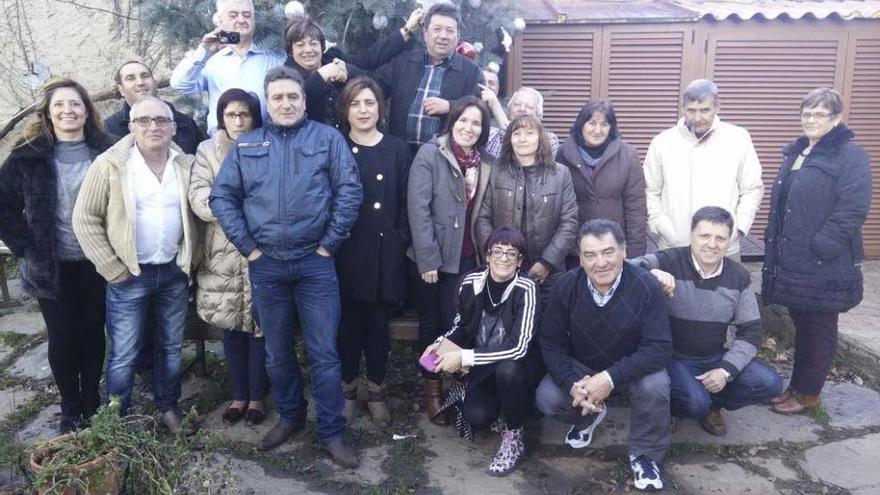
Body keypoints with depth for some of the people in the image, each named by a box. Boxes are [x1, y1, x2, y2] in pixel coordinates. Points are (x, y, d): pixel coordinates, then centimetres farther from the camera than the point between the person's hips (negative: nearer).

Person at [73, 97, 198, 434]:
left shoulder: (186, 165, 2)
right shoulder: (109, 165, -9)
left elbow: (195, 214, 12)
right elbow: (85, 219, -8)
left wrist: (191, 260, 5)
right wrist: (111, 268, -10)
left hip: (175, 271, 4)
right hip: (129, 275, -3)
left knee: (171, 347, 15)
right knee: (124, 355, 3)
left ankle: (168, 408, 31)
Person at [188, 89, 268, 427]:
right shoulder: (207, 151, 6)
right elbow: (199, 198, -6)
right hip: (224, 255, 2)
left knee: (259, 327, 4)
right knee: (232, 328, 11)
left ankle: (257, 396, 21)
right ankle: (239, 395, 27)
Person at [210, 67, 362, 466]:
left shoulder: (328, 138, 3)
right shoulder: (246, 146, 10)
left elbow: (349, 191, -4)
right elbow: (221, 197, 6)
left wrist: (329, 243, -8)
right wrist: (247, 247, -2)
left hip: (315, 262, -2)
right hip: (265, 265, 3)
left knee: (323, 352, 2)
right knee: (277, 351, 14)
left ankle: (332, 432, 14)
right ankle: (290, 416, 34)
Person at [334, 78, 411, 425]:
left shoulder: (397, 150, 6)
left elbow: (405, 203, 4)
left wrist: (401, 241, -4)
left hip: (385, 252, 1)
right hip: (347, 251, -1)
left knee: (378, 323, 9)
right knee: (349, 322, 7)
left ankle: (376, 390, 24)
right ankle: (348, 388, 24)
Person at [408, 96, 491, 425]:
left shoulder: (482, 163, 7)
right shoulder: (430, 154, -9)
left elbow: (479, 213, 9)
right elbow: (418, 208, -14)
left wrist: (484, 254, 2)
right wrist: (427, 259, -17)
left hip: (466, 256, 3)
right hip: (432, 256, -3)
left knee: (458, 322, 2)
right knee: (431, 322, 10)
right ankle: (432, 388, 25)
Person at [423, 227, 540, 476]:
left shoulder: (526, 289, -22)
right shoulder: (471, 282, -9)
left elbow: (518, 348, -27)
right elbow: (462, 325, 9)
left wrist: (464, 357, -29)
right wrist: (442, 343, -12)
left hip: (520, 365, -2)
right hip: (483, 367, 3)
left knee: (508, 370, -37)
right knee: (476, 416, -24)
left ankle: (514, 439, -8)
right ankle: (501, 412, 16)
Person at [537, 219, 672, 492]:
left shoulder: (646, 286, -25)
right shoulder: (565, 286, -17)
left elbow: (659, 347, -27)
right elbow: (551, 343, -12)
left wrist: (611, 377, -38)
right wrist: (573, 383, -30)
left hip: (632, 367, -2)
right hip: (581, 366, 2)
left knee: (655, 386, -33)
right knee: (546, 398, -21)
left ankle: (644, 454, -2)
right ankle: (589, 415, 17)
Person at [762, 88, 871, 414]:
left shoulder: (851, 156, -10)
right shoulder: (795, 153, 13)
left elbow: (853, 210, -18)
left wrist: (820, 248, -21)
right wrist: (773, 242, 13)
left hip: (824, 265, -7)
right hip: (791, 261, 7)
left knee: (819, 330, 7)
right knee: (802, 325, 17)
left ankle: (809, 395, 20)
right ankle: (797, 387, 29)